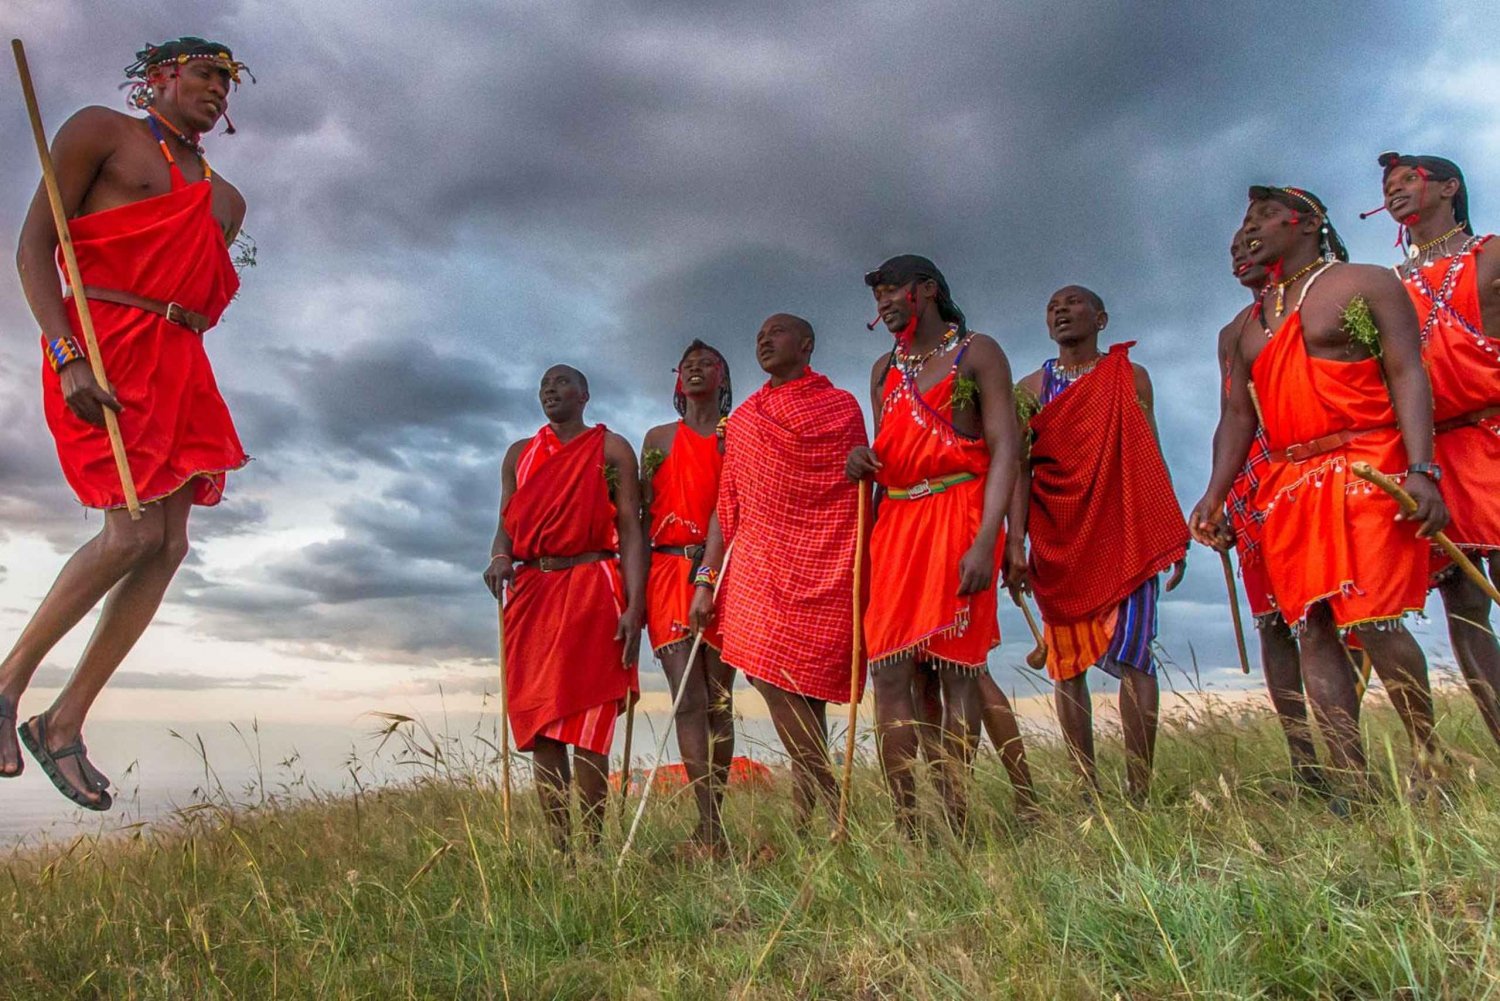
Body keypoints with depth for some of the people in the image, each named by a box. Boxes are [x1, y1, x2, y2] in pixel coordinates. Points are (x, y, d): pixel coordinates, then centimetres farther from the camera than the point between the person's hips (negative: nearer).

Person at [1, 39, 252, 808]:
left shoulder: (226, 199, 23)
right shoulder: (101, 131, 6)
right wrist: (69, 359, -17)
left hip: (179, 367, 6)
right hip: (103, 349, -6)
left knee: (168, 548, -4)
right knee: (134, 532, -18)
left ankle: (64, 722, 5)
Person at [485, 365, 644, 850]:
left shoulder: (611, 448, 8)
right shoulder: (520, 454, 21)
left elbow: (630, 528, -1)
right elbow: (507, 523, 17)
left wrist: (634, 606, -12)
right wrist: (499, 557, -8)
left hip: (592, 589, -4)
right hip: (530, 590, 4)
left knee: (586, 724, -8)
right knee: (540, 727, 1)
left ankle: (591, 848, -2)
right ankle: (559, 847, 8)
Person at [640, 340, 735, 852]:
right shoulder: (659, 439, 18)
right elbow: (645, 511, 13)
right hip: (669, 570, 1)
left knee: (718, 698, -1)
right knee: (689, 697, -11)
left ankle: (710, 825, 6)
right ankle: (712, 828, -13)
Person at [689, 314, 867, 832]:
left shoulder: (840, 405, 10)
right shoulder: (742, 418, 19)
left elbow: (859, 491, 6)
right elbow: (727, 504, 14)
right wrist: (705, 578, 6)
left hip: (820, 569, -3)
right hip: (755, 568, 4)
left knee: (778, 679, -13)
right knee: (784, 690, -4)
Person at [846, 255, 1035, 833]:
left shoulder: (976, 353, 3)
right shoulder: (884, 368, 20)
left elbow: (1005, 449, -6)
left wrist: (986, 540, -18)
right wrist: (861, 463, 1)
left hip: (957, 516, -5)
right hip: (895, 523, 5)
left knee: (956, 668, -6)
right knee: (888, 675, -3)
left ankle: (956, 828, 2)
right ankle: (906, 829, 2)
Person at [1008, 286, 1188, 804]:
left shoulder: (1132, 378, 13)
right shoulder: (1031, 388, 11)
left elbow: (1152, 458, 12)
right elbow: (1019, 465, 2)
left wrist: (1174, 534, 5)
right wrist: (1015, 542, -9)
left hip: (1126, 533, -1)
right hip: (1057, 538, 1)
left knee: (1130, 651, -11)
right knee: (1067, 661, 1)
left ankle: (1139, 791, -6)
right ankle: (1088, 790, 8)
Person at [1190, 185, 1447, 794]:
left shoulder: (1366, 285, 5)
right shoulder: (1251, 324, 22)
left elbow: (1408, 375, -5)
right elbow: (1237, 415, 17)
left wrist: (1421, 470, -18)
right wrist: (1215, 493, 5)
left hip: (1365, 473, -5)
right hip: (1286, 487, 6)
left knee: (1374, 621, -11)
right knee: (1311, 629, 0)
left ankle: (1431, 765, 8)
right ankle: (1351, 783, 4)